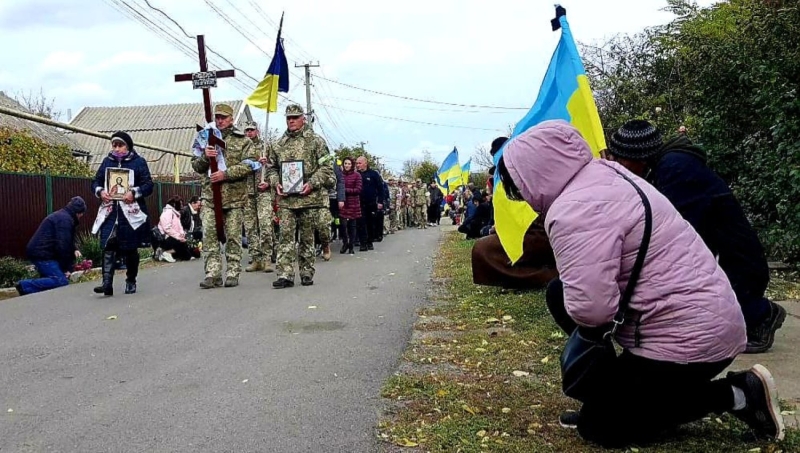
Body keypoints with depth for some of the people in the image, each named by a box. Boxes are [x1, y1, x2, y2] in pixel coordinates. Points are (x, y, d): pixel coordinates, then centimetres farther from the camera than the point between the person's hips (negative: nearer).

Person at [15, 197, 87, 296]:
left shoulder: (61, 215, 22)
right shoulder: (65, 219, -12)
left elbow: (67, 242, 29)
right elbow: (62, 245, -18)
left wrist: (74, 250, 8)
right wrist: (66, 268, -11)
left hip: (37, 252, 11)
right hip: (42, 255, -11)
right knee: (61, 281, -19)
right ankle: (25, 286, -21)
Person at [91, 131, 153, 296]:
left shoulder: (139, 162, 2)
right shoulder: (107, 161, 13)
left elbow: (148, 185, -3)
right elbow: (96, 182, 15)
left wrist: (134, 193, -19)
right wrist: (100, 192, -6)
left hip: (131, 212, -2)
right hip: (110, 211, 2)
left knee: (131, 249, 6)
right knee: (108, 246, -11)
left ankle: (131, 282, 20)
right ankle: (107, 283, -17)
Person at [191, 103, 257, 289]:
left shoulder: (242, 140, 6)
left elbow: (249, 165, -5)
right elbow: (196, 165, 13)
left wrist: (226, 174, -15)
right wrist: (204, 156, -9)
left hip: (235, 196, -2)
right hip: (209, 195, 2)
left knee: (233, 236, 2)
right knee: (209, 235, -6)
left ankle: (233, 274, 9)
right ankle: (212, 274, -4)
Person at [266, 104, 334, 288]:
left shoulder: (316, 141, 3)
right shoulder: (279, 144, 14)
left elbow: (327, 167, -2)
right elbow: (271, 167, 21)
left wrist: (312, 183, -14)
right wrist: (276, 183, 1)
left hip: (309, 197, -2)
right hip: (285, 198, 3)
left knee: (307, 237, 6)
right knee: (285, 235, -5)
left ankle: (307, 274, 15)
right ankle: (285, 275, -7)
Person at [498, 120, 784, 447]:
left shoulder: (575, 209, -24)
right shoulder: (599, 175, 9)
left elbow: (589, 306, -33)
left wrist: (589, 333, -11)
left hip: (688, 336, -10)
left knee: (599, 426, 3)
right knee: (559, 293, 12)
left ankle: (736, 395, 2)